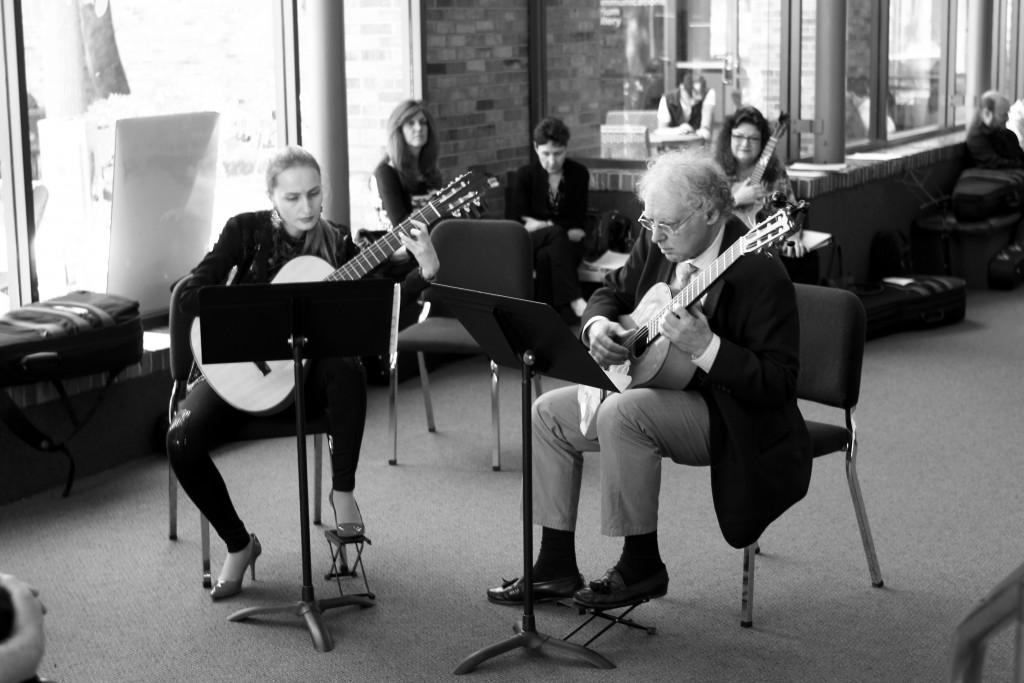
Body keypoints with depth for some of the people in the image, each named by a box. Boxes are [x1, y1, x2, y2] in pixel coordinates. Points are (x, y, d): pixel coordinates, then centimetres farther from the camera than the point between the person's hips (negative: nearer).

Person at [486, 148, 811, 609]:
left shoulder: (759, 273, -25)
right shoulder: (657, 243, -2)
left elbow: (778, 384, -27)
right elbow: (613, 291, 16)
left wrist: (705, 346, -38)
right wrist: (598, 326, -8)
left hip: (729, 418, -9)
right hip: (651, 385, 9)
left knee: (621, 413, -33)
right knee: (549, 412, 1)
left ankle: (642, 565, -15)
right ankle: (556, 567, 8)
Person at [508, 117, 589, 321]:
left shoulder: (579, 173, 4)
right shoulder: (524, 175, 2)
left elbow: (580, 223, 1)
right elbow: (519, 221, -1)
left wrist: (542, 225, -11)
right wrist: (555, 228, -16)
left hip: (566, 242, 1)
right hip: (531, 243, -1)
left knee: (546, 257, -36)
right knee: (556, 234, -36)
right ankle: (574, 301, -47)